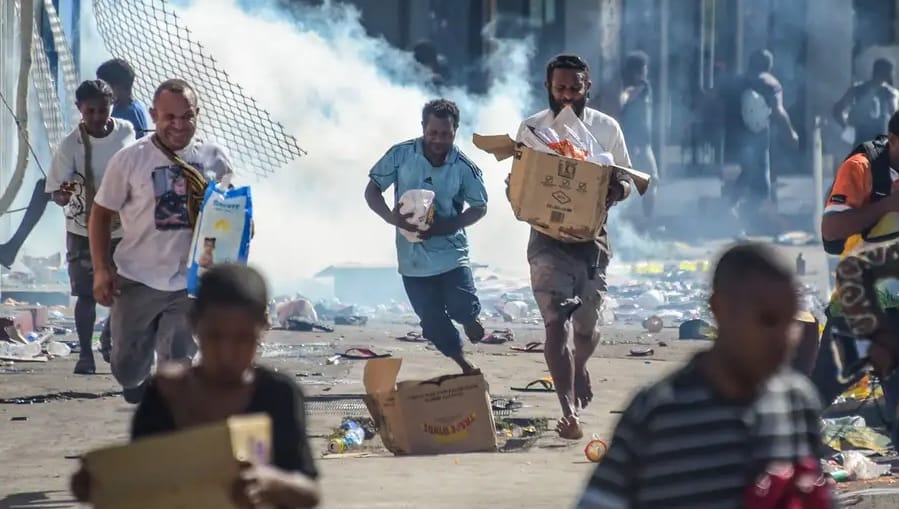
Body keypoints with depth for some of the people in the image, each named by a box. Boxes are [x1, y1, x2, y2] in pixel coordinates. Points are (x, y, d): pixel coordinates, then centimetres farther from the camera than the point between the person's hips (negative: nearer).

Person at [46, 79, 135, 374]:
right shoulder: (70, 146, -19)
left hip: (122, 229, 3)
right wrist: (63, 194, -44)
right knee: (86, 294, -1)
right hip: (83, 231, -3)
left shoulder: (126, 132, -7)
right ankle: (85, 353, 11)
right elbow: (56, 194, -21)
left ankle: (109, 339, 34)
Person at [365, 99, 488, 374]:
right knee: (434, 324, 4)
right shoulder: (401, 155, -8)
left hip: (450, 251, -1)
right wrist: (392, 217, -22)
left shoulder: (464, 168, -9)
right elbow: (372, 191, -1)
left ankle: (468, 319, 22)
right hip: (413, 257, 1)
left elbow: (479, 207, 1)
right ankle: (465, 366, 26)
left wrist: (444, 227, -17)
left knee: (462, 308, -16)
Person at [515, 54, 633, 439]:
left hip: (592, 236, 2)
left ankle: (580, 367, 44)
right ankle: (569, 412, -15)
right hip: (548, 238, -1)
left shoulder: (606, 128, 3)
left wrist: (617, 190, -14)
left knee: (587, 325, 8)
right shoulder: (532, 128, 1)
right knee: (555, 324, -13)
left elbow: (627, 181, 10)